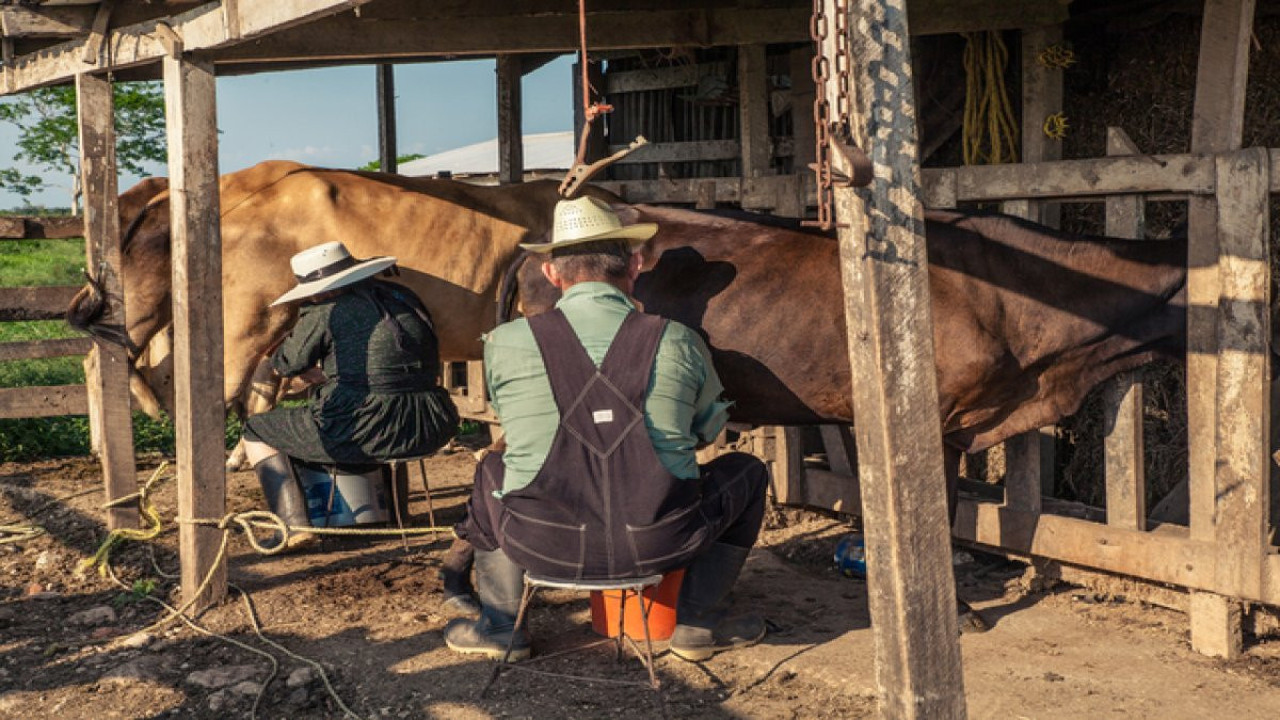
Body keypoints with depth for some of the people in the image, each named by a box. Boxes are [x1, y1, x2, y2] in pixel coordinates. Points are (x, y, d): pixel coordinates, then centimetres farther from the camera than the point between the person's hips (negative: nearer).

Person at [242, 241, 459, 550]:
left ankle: (295, 525, 5)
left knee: (256, 432, 15)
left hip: (362, 430, -6)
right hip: (429, 433, 6)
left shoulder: (324, 314, -5)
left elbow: (286, 364, 7)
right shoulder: (403, 298, 13)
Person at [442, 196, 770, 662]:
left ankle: (500, 626, 34)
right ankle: (697, 622, 26)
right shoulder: (677, 341, -6)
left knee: (492, 471, 33)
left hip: (544, 549, 1)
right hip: (659, 546, -1)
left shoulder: (505, 344, -5)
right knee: (745, 471, 26)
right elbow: (710, 428, 12)